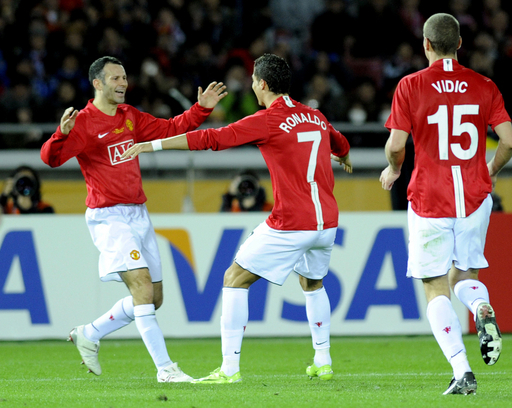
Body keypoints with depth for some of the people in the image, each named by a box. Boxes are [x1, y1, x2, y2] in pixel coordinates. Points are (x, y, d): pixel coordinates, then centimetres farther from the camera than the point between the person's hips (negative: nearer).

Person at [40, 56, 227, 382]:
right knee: (142, 285, -20)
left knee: (153, 299, 9)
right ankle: (165, 368, -20)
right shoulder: (84, 122, -9)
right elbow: (51, 157, -19)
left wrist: (202, 109, 8)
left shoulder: (130, 116, 12)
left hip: (138, 214, 8)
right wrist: (62, 134, -39)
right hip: (108, 217, -8)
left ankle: (89, 335, 26)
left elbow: (169, 129, 20)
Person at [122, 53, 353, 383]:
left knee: (235, 279, 3)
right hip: (327, 220, 7)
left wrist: (151, 145, -11)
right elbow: (340, 144, 34)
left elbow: (210, 139, -13)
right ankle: (323, 363, 28)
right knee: (313, 283, 31)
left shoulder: (267, 121, -9)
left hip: (290, 225, -7)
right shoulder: (315, 117, 12)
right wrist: (344, 159, 60)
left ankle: (230, 369, -3)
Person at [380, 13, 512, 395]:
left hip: (429, 200, -3)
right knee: (463, 275, 21)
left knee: (437, 291, 3)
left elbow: (396, 145, -9)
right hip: (475, 197, 3)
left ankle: (462, 371, -12)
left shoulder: (410, 86, -4)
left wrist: (393, 170, 14)